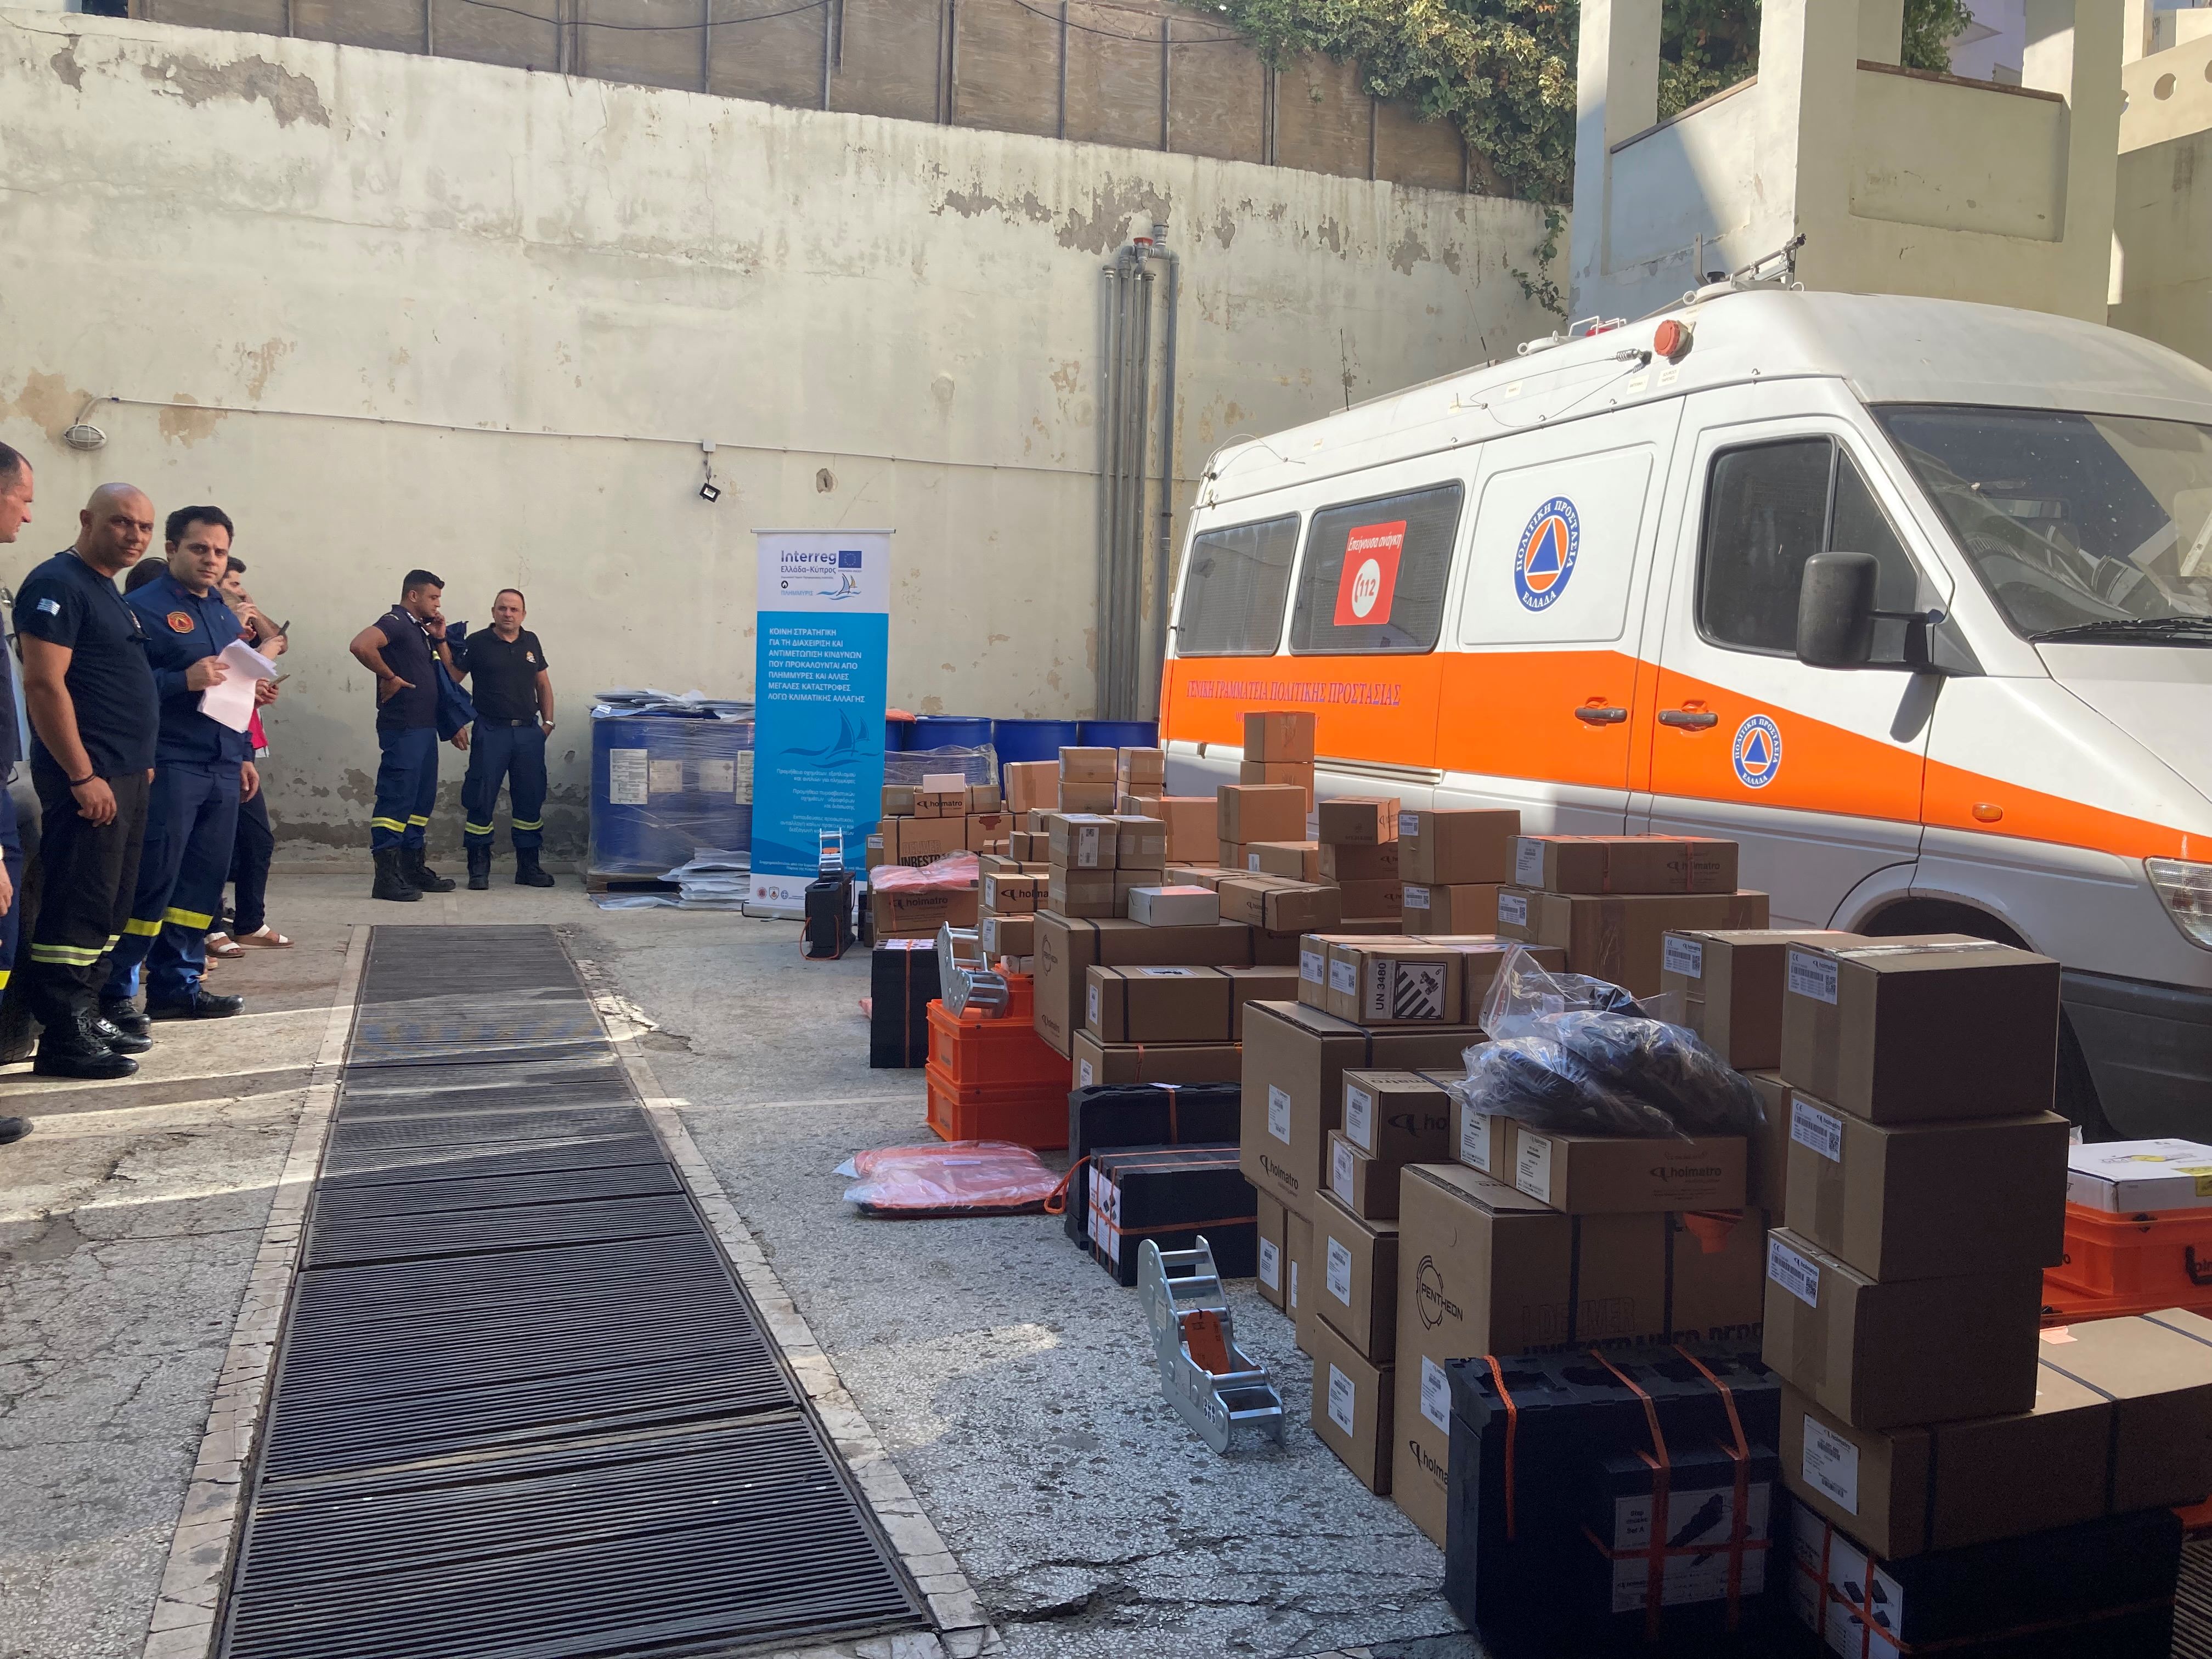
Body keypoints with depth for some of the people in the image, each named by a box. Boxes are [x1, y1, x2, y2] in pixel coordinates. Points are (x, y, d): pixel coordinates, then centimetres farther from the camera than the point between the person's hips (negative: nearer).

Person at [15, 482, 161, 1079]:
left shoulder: (109, 592, 18)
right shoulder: (58, 584, -11)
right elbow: (44, 684, -19)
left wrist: (139, 763, 20)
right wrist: (82, 776, -21)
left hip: (125, 777, 10)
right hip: (87, 780, -10)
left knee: (109, 907, 14)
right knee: (77, 909, -7)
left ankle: (88, 1017, 22)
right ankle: (63, 1039, -3)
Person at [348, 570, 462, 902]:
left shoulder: (423, 630, 19)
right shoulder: (395, 623, -9)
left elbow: (448, 673, 22)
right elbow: (360, 646, -28)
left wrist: (440, 638, 9)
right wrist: (389, 677, -19)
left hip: (425, 727, 10)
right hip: (402, 728, -10)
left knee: (422, 800, 14)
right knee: (396, 799, -10)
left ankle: (413, 868, 23)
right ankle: (386, 877, -9)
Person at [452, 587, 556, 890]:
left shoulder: (531, 642, 12)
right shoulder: (477, 643, -1)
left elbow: (543, 684, 17)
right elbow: (451, 681, -1)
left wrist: (548, 721, 11)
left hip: (529, 731, 4)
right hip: (491, 731, -4)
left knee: (531, 800, 7)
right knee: (480, 799, -3)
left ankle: (529, 866, 17)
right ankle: (479, 867, 6)